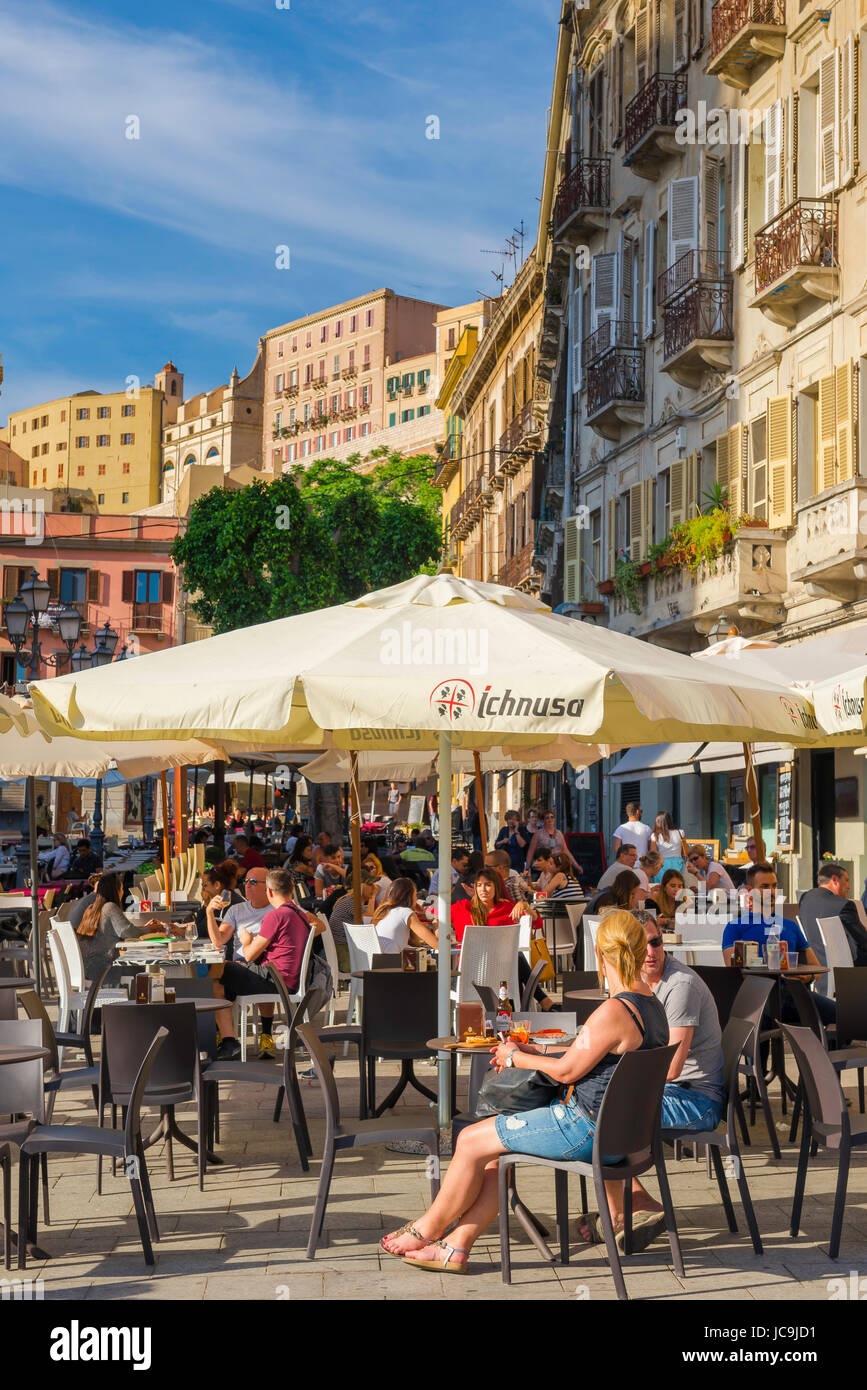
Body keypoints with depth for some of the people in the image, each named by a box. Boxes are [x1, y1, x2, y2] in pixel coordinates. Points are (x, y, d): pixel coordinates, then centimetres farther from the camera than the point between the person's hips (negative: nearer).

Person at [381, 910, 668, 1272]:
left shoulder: (614, 1011, -24)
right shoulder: (650, 1005, 8)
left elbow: (566, 1070, -17)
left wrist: (516, 1058, 0)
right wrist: (533, 1053, 17)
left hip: (586, 1128, -10)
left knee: (471, 1141, 2)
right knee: (495, 1149, 15)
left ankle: (429, 1227, 20)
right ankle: (456, 1245, 15)